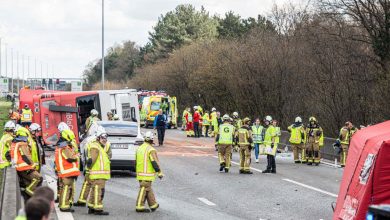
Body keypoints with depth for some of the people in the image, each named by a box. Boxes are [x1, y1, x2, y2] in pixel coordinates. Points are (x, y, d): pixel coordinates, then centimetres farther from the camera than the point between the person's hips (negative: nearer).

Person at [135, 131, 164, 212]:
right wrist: (159, 173, -10)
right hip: (147, 174, -8)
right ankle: (139, 207, -5)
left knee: (148, 189, 16)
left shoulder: (139, 148, 12)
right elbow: (155, 162, -18)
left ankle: (153, 205, 24)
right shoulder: (151, 150, -15)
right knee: (144, 189, -5)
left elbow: (136, 161, 19)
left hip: (140, 172, 8)